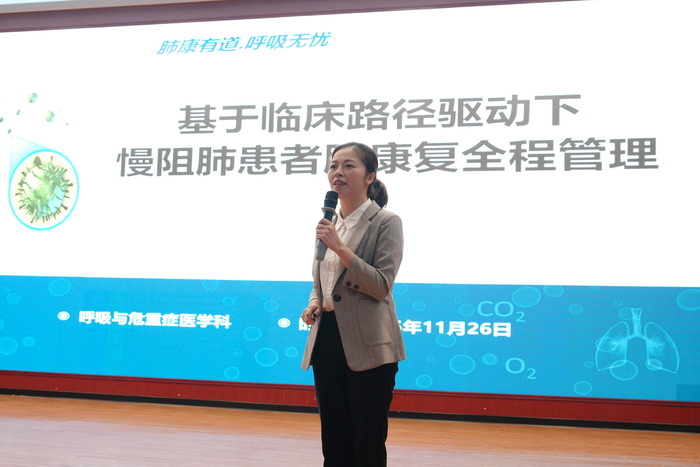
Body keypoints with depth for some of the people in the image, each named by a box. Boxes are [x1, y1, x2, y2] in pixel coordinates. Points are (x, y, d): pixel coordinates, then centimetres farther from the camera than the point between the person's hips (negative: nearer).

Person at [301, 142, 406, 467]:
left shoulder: (386, 222, -7)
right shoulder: (328, 223, 12)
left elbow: (381, 286, -16)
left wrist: (340, 247, -21)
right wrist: (313, 305, 1)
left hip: (366, 345, -6)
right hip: (327, 339, 6)